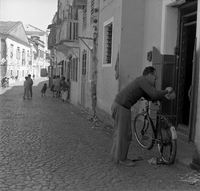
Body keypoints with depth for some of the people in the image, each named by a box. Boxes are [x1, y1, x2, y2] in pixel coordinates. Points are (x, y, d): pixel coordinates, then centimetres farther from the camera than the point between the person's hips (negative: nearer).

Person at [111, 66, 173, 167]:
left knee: (119, 132, 20)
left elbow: (148, 97, 21)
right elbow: (155, 94, -23)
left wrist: (163, 96, 14)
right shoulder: (143, 80, -14)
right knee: (125, 134, 0)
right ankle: (121, 159, 12)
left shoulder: (141, 81, 16)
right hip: (122, 108, -10)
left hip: (117, 105, 10)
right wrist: (166, 91, -6)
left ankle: (115, 154, 32)